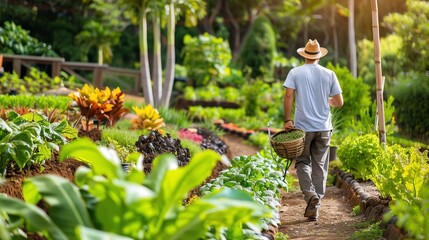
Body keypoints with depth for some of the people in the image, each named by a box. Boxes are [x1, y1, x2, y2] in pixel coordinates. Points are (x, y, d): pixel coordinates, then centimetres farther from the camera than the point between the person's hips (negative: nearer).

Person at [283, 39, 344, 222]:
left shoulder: (295, 73, 0)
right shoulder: (329, 74, 5)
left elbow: (288, 95, -11)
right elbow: (339, 103, 4)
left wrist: (287, 120, -8)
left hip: (303, 126, -1)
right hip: (323, 127, 1)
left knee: (303, 162, 10)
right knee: (319, 166, 7)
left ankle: (309, 192, -15)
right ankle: (314, 207, 6)